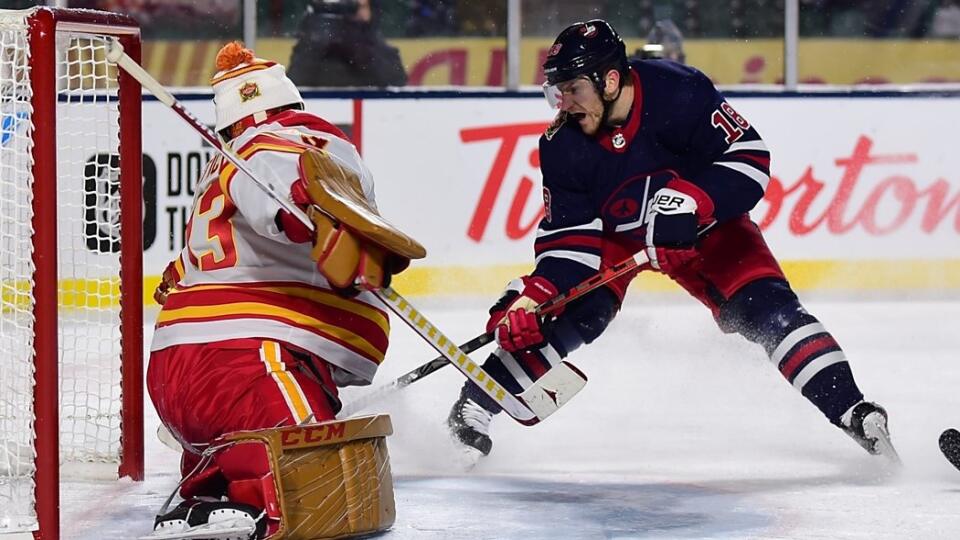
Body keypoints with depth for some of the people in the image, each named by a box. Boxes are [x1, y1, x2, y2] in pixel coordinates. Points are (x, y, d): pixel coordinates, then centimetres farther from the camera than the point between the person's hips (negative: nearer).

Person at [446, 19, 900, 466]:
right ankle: (466, 419, -7)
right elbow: (567, 235, -16)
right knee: (557, 318, -16)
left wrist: (689, 202, -40)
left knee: (764, 306, -18)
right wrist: (533, 295, -31)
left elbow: (750, 157, -28)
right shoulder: (562, 147, -21)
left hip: (701, 223, -2)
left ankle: (852, 413, -16)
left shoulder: (679, 93, -32)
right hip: (610, 232, 2)